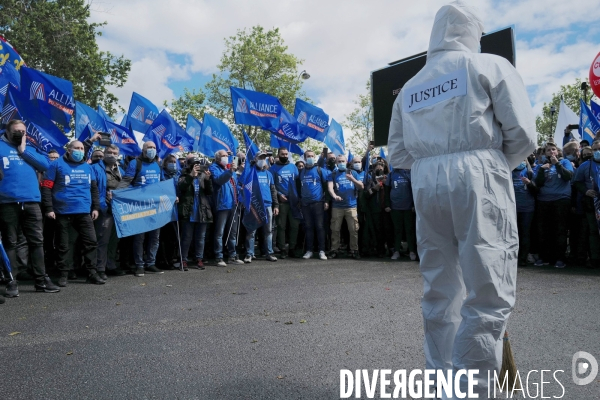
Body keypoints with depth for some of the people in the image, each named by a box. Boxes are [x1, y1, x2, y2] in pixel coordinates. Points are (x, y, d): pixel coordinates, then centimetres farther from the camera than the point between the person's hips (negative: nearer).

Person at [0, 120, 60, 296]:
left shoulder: (30, 149, 18)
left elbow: (46, 164, 1)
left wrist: (24, 151, -1)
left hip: (31, 202, 3)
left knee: (37, 241, 5)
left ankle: (41, 280, 11)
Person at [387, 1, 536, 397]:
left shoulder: (409, 87, 20)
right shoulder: (489, 65, 6)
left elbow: (398, 154, 14)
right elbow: (523, 134, -1)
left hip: (425, 184, 5)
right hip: (477, 179, -5)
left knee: (440, 294, 11)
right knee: (489, 294, -2)